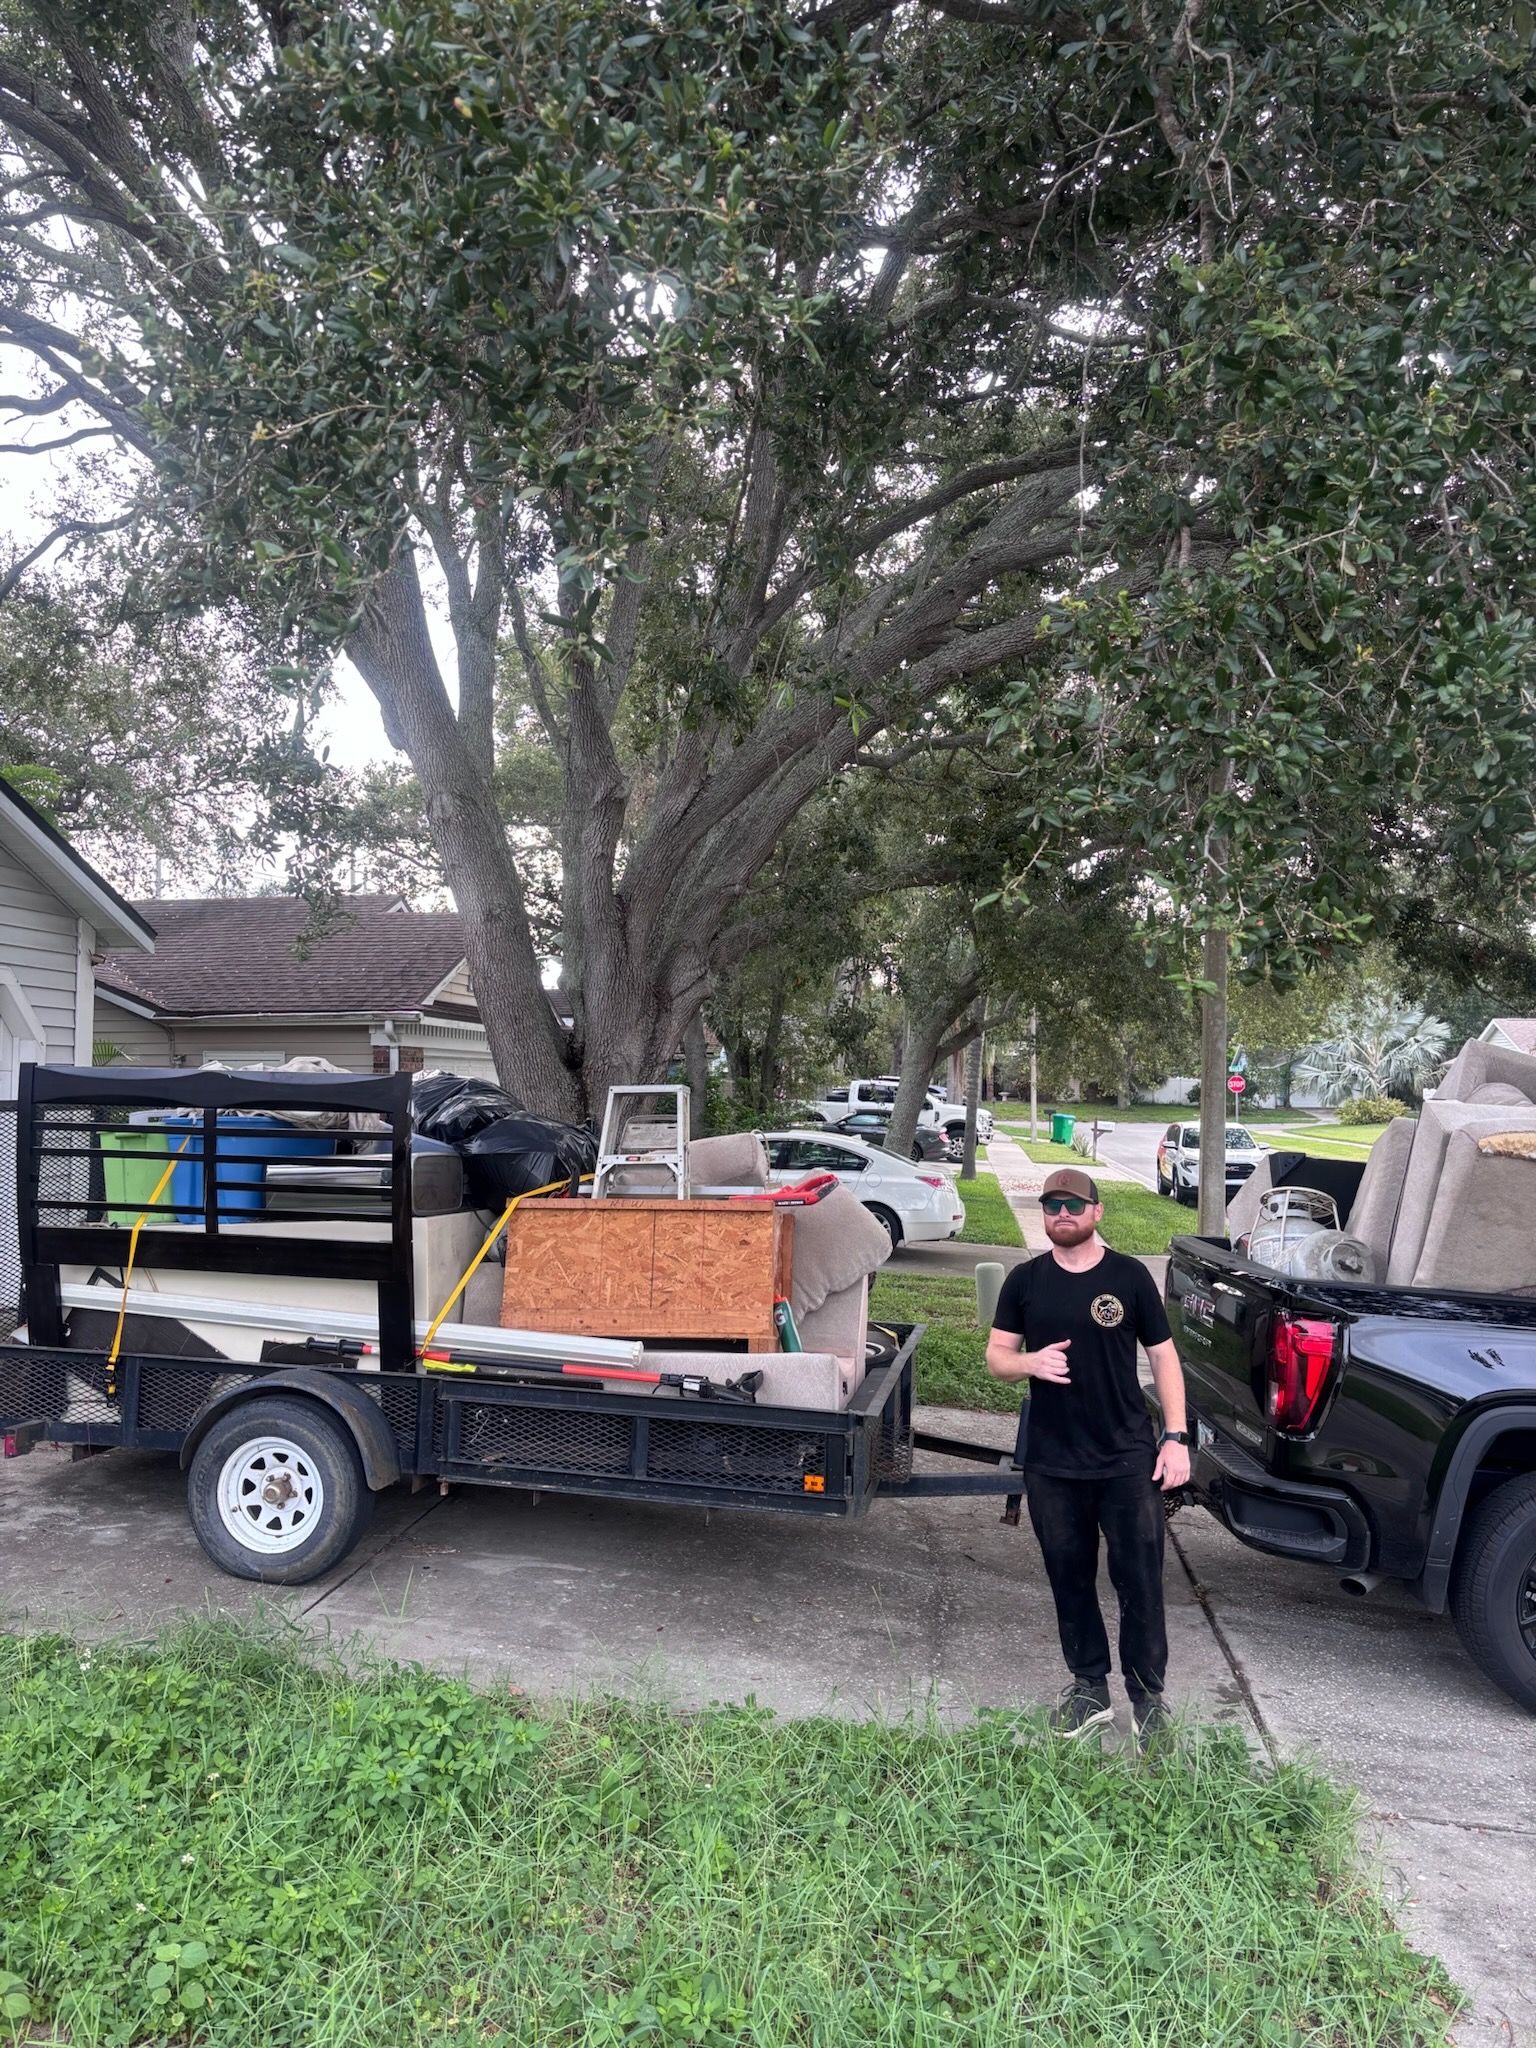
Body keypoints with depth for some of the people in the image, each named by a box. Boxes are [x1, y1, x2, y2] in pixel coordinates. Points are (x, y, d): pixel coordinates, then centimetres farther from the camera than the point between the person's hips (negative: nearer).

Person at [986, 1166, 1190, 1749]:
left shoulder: (1129, 1276, -3)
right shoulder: (1025, 1280, 2)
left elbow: (1163, 1356, 2)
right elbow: (996, 1356, 6)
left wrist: (1176, 1437, -5)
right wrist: (1030, 1361, -17)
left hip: (1129, 1459, -2)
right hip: (1051, 1462, 2)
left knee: (1140, 1581, 3)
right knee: (1070, 1579, 13)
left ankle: (1148, 1698, 19)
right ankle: (1090, 1688, 29)